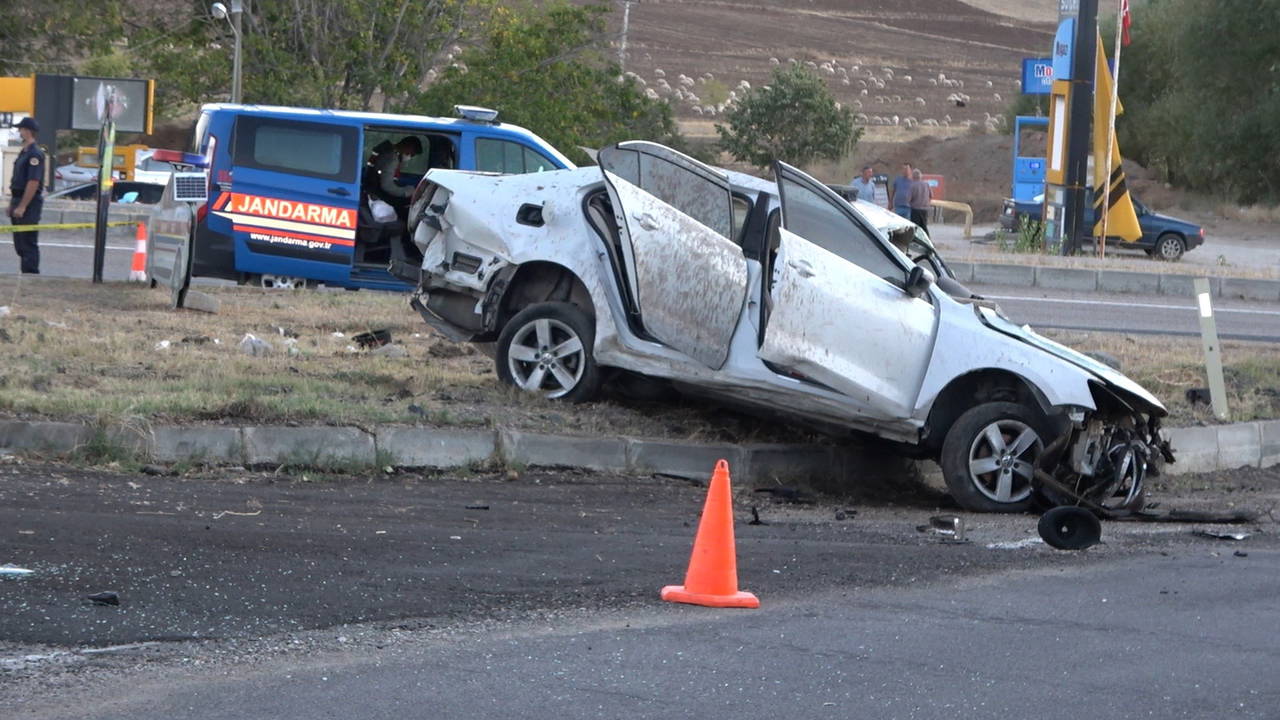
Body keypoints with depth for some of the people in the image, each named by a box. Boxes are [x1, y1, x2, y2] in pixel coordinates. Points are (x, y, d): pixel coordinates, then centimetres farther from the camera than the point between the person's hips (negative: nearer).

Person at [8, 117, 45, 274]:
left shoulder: (35, 154, -16)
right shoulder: (24, 153, 16)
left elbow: (33, 182, -22)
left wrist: (22, 206, -23)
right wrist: (13, 203, 19)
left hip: (29, 203, -10)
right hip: (19, 202, 10)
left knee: (28, 243, -8)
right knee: (19, 242, 13)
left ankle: (31, 273, -6)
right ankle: (25, 273, 20)